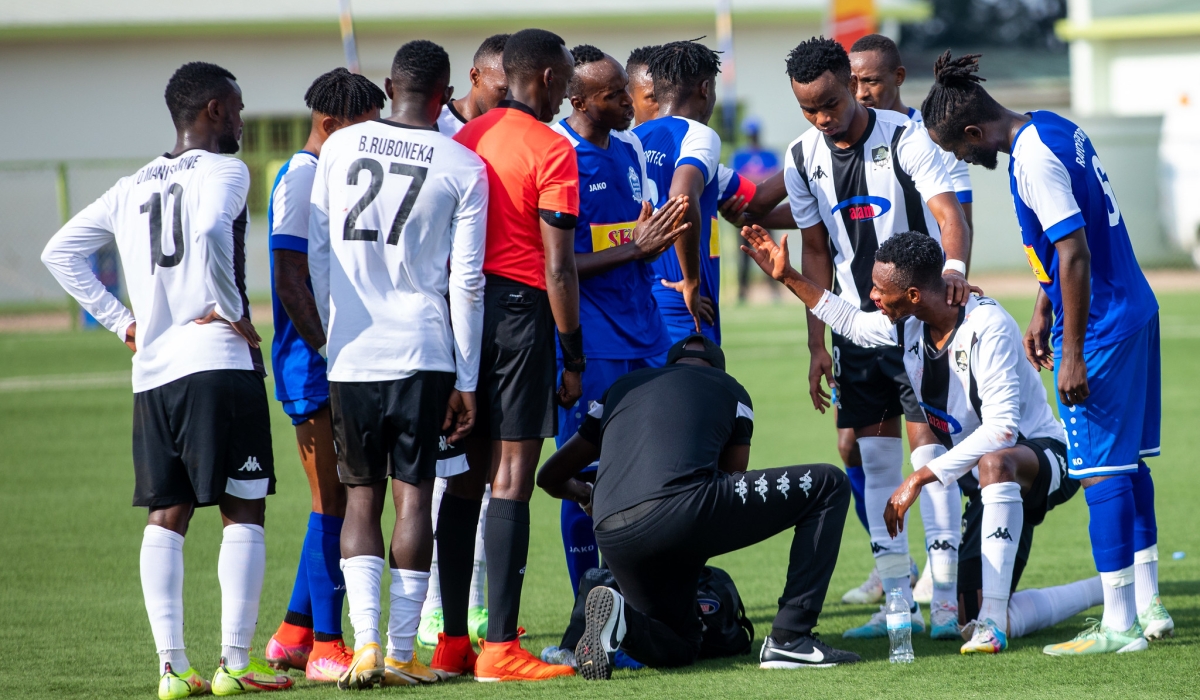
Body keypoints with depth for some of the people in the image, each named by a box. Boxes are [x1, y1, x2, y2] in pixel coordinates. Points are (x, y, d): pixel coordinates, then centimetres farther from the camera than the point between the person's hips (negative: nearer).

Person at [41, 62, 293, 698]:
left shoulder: (130, 189, 17)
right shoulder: (223, 172, -3)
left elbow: (60, 252, 20)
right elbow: (208, 232, -24)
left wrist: (121, 321, 18)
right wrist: (233, 311, -13)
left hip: (151, 374, 6)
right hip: (220, 361, -6)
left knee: (165, 517, 7)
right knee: (243, 512, -1)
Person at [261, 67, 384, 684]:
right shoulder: (301, 179, -11)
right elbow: (290, 283, -18)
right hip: (315, 370, -9)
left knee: (339, 500, 12)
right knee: (333, 502, -8)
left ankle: (294, 633, 19)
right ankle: (325, 647, -4)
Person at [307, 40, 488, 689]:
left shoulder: (339, 147, 4)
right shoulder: (463, 168, -1)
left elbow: (317, 255, 10)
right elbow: (466, 282, -1)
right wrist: (466, 380, 5)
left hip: (350, 355, 2)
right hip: (423, 354, -2)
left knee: (360, 496, 10)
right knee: (413, 495, 4)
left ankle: (365, 643, -6)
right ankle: (401, 654, 1)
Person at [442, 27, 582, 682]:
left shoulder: (465, 139, 13)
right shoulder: (551, 149, -8)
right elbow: (558, 266, -11)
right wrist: (574, 357, -6)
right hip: (520, 309, -7)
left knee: (465, 477, 11)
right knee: (512, 478, -7)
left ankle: (452, 642, 13)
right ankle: (500, 648, -11)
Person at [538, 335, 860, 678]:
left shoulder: (622, 388, 32)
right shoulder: (730, 390, 24)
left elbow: (551, 477, 36)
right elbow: (732, 477, 28)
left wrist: (585, 495, 60)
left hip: (614, 541, 5)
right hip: (685, 512, -5)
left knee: (679, 647, 28)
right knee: (828, 486, 14)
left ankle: (620, 615, -8)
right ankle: (789, 638, 4)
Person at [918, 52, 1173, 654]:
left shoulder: (1034, 160, -21)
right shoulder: (1052, 129, 9)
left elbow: (1074, 254, -24)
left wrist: (1073, 354, -21)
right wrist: (1043, 311, 24)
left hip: (1099, 327, -10)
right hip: (1133, 311, 10)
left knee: (1100, 471, -5)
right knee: (1127, 462, 15)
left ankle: (1119, 624, -1)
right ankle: (1148, 605, 22)